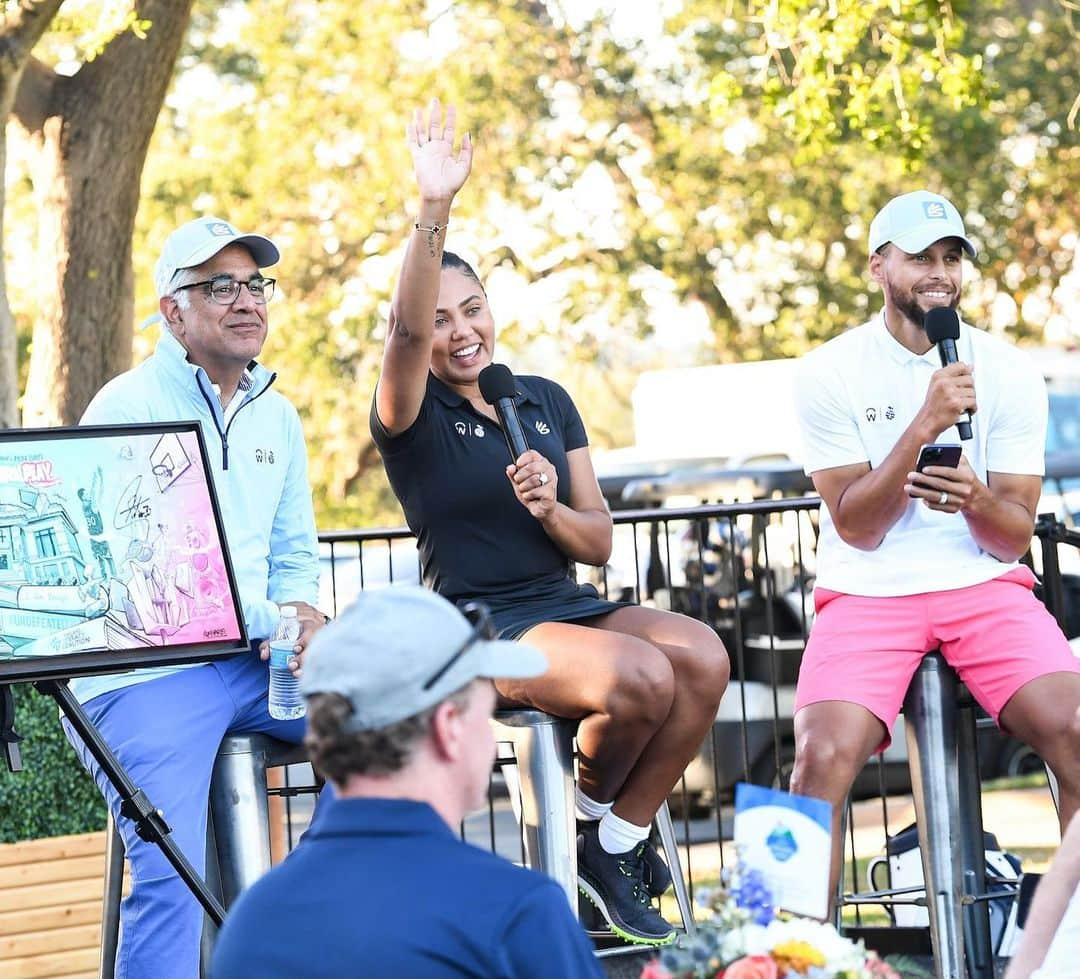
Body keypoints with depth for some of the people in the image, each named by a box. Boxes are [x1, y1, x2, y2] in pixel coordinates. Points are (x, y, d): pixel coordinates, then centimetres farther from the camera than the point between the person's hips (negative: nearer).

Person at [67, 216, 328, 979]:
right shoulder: (129, 408, -7)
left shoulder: (277, 417, 15)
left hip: (257, 661, 7)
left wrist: (302, 615, -6)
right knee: (172, 880, -22)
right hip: (146, 675, -7)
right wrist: (271, 621, -16)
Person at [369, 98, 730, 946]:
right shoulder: (413, 417, -1)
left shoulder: (547, 401, 14)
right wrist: (433, 211, -37)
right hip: (477, 624, -5)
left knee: (703, 656, -26)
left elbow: (599, 542, 11)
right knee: (642, 676, -32)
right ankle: (596, 812, 2)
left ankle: (617, 846, -8)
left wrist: (550, 510, -12)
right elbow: (406, 330, -25)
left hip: (569, 604, 5)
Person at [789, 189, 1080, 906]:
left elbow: (1016, 537, 3)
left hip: (985, 585, 1)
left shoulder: (1007, 371, 5)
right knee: (824, 754, -27)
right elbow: (856, 526, -5)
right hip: (868, 594, -1)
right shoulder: (830, 374, 0)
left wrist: (976, 498, -21)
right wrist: (924, 425, -17)